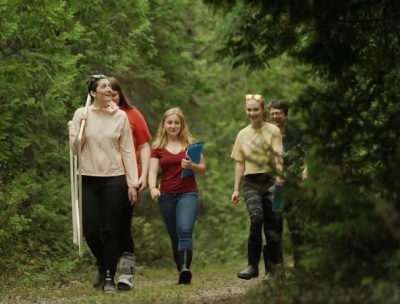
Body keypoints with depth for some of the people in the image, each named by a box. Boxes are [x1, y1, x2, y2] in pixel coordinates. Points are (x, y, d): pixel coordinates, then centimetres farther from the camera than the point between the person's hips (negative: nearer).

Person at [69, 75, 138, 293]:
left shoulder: (120, 116, 2)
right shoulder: (81, 114, 2)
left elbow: (127, 151, 3)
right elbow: (74, 148, 2)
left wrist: (132, 183, -1)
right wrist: (81, 127, -14)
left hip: (114, 179, -1)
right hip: (88, 180, 1)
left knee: (109, 230, -2)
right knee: (90, 230, -1)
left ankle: (109, 278, 6)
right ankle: (102, 265, 28)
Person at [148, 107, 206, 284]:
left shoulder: (190, 144, 7)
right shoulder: (157, 148, 8)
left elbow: (203, 169, 10)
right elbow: (152, 171, -3)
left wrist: (191, 166, -13)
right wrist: (153, 188, -23)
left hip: (188, 194, -2)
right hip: (166, 196, 2)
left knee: (185, 230, -22)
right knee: (174, 237, 7)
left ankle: (185, 270, -35)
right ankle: (182, 272, 15)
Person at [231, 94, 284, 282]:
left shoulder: (273, 131, 2)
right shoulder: (243, 135, 14)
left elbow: (278, 156, -10)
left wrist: (279, 175, -28)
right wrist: (236, 189, 11)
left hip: (270, 182, -1)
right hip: (251, 183, 1)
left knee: (272, 226, -2)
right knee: (256, 217, -22)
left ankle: (272, 269, 10)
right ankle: (253, 266, -18)